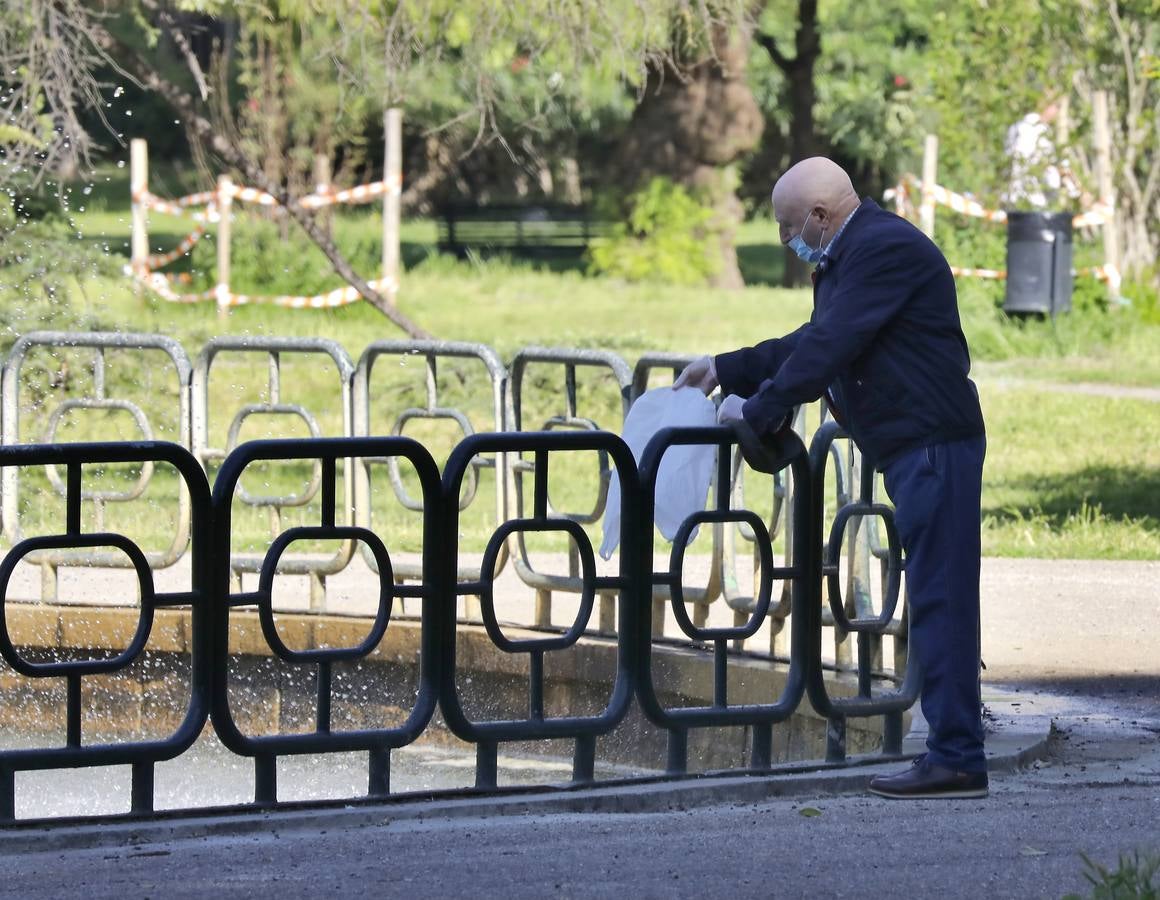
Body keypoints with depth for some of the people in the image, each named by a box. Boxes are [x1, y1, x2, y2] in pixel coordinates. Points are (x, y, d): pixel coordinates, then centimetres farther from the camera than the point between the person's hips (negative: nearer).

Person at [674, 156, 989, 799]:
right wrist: (726, 370, 26)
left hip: (933, 447, -11)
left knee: (939, 599, -10)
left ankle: (955, 760, -10)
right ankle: (952, 752, 13)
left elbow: (828, 348, -19)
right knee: (935, 601, 10)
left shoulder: (885, 250, -15)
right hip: (917, 452, 11)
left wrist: (759, 409, -11)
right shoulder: (853, 254, 19)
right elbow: (816, 342, 27)